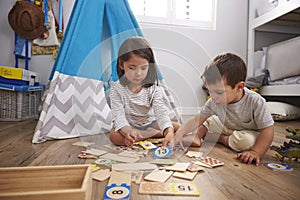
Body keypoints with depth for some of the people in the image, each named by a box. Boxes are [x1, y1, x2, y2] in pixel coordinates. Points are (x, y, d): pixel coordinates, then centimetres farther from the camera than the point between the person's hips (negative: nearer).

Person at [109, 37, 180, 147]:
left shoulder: (153, 88, -12)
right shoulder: (117, 89, -15)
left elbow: (161, 112, -24)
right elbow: (118, 114, -25)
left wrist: (169, 131, -44)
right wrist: (128, 130, -48)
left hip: (150, 124, 0)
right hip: (128, 126, 1)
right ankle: (158, 134, -25)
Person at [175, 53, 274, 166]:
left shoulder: (255, 101, -32)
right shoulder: (214, 101, -20)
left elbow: (268, 130, -29)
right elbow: (199, 118, -13)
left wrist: (256, 152, -41)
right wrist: (181, 131, -28)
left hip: (248, 133, -3)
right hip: (226, 128, 4)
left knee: (247, 140, -34)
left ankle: (222, 139, -10)